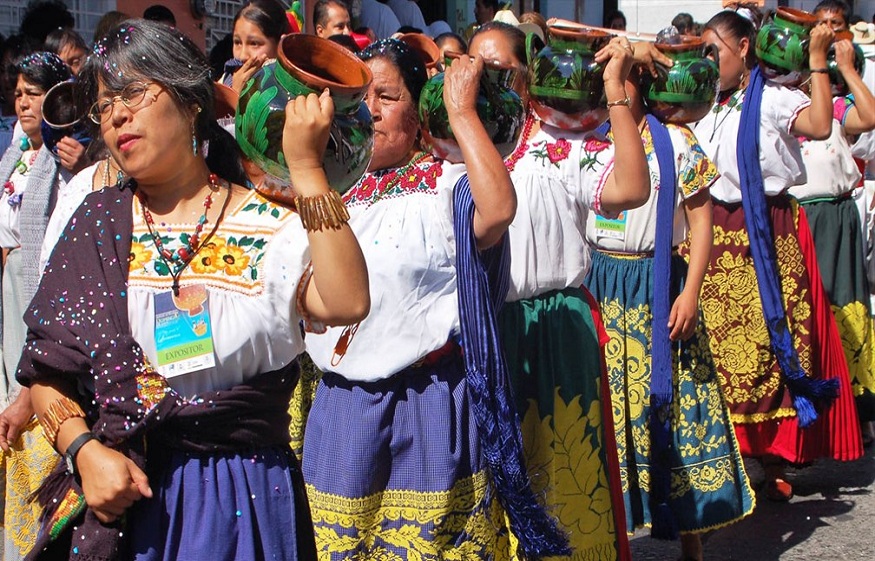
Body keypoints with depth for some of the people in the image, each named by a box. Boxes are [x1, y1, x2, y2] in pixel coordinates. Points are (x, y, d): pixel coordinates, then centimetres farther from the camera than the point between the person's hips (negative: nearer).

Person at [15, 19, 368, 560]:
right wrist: (85, 450, -13)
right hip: (121, 498, 2)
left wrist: (306, 168, -20)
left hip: (248, 498, -2)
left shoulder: (267, 223, -2)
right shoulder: (98, 222, 6)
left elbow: (346, 304, -21)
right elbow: (47, 370, 4)